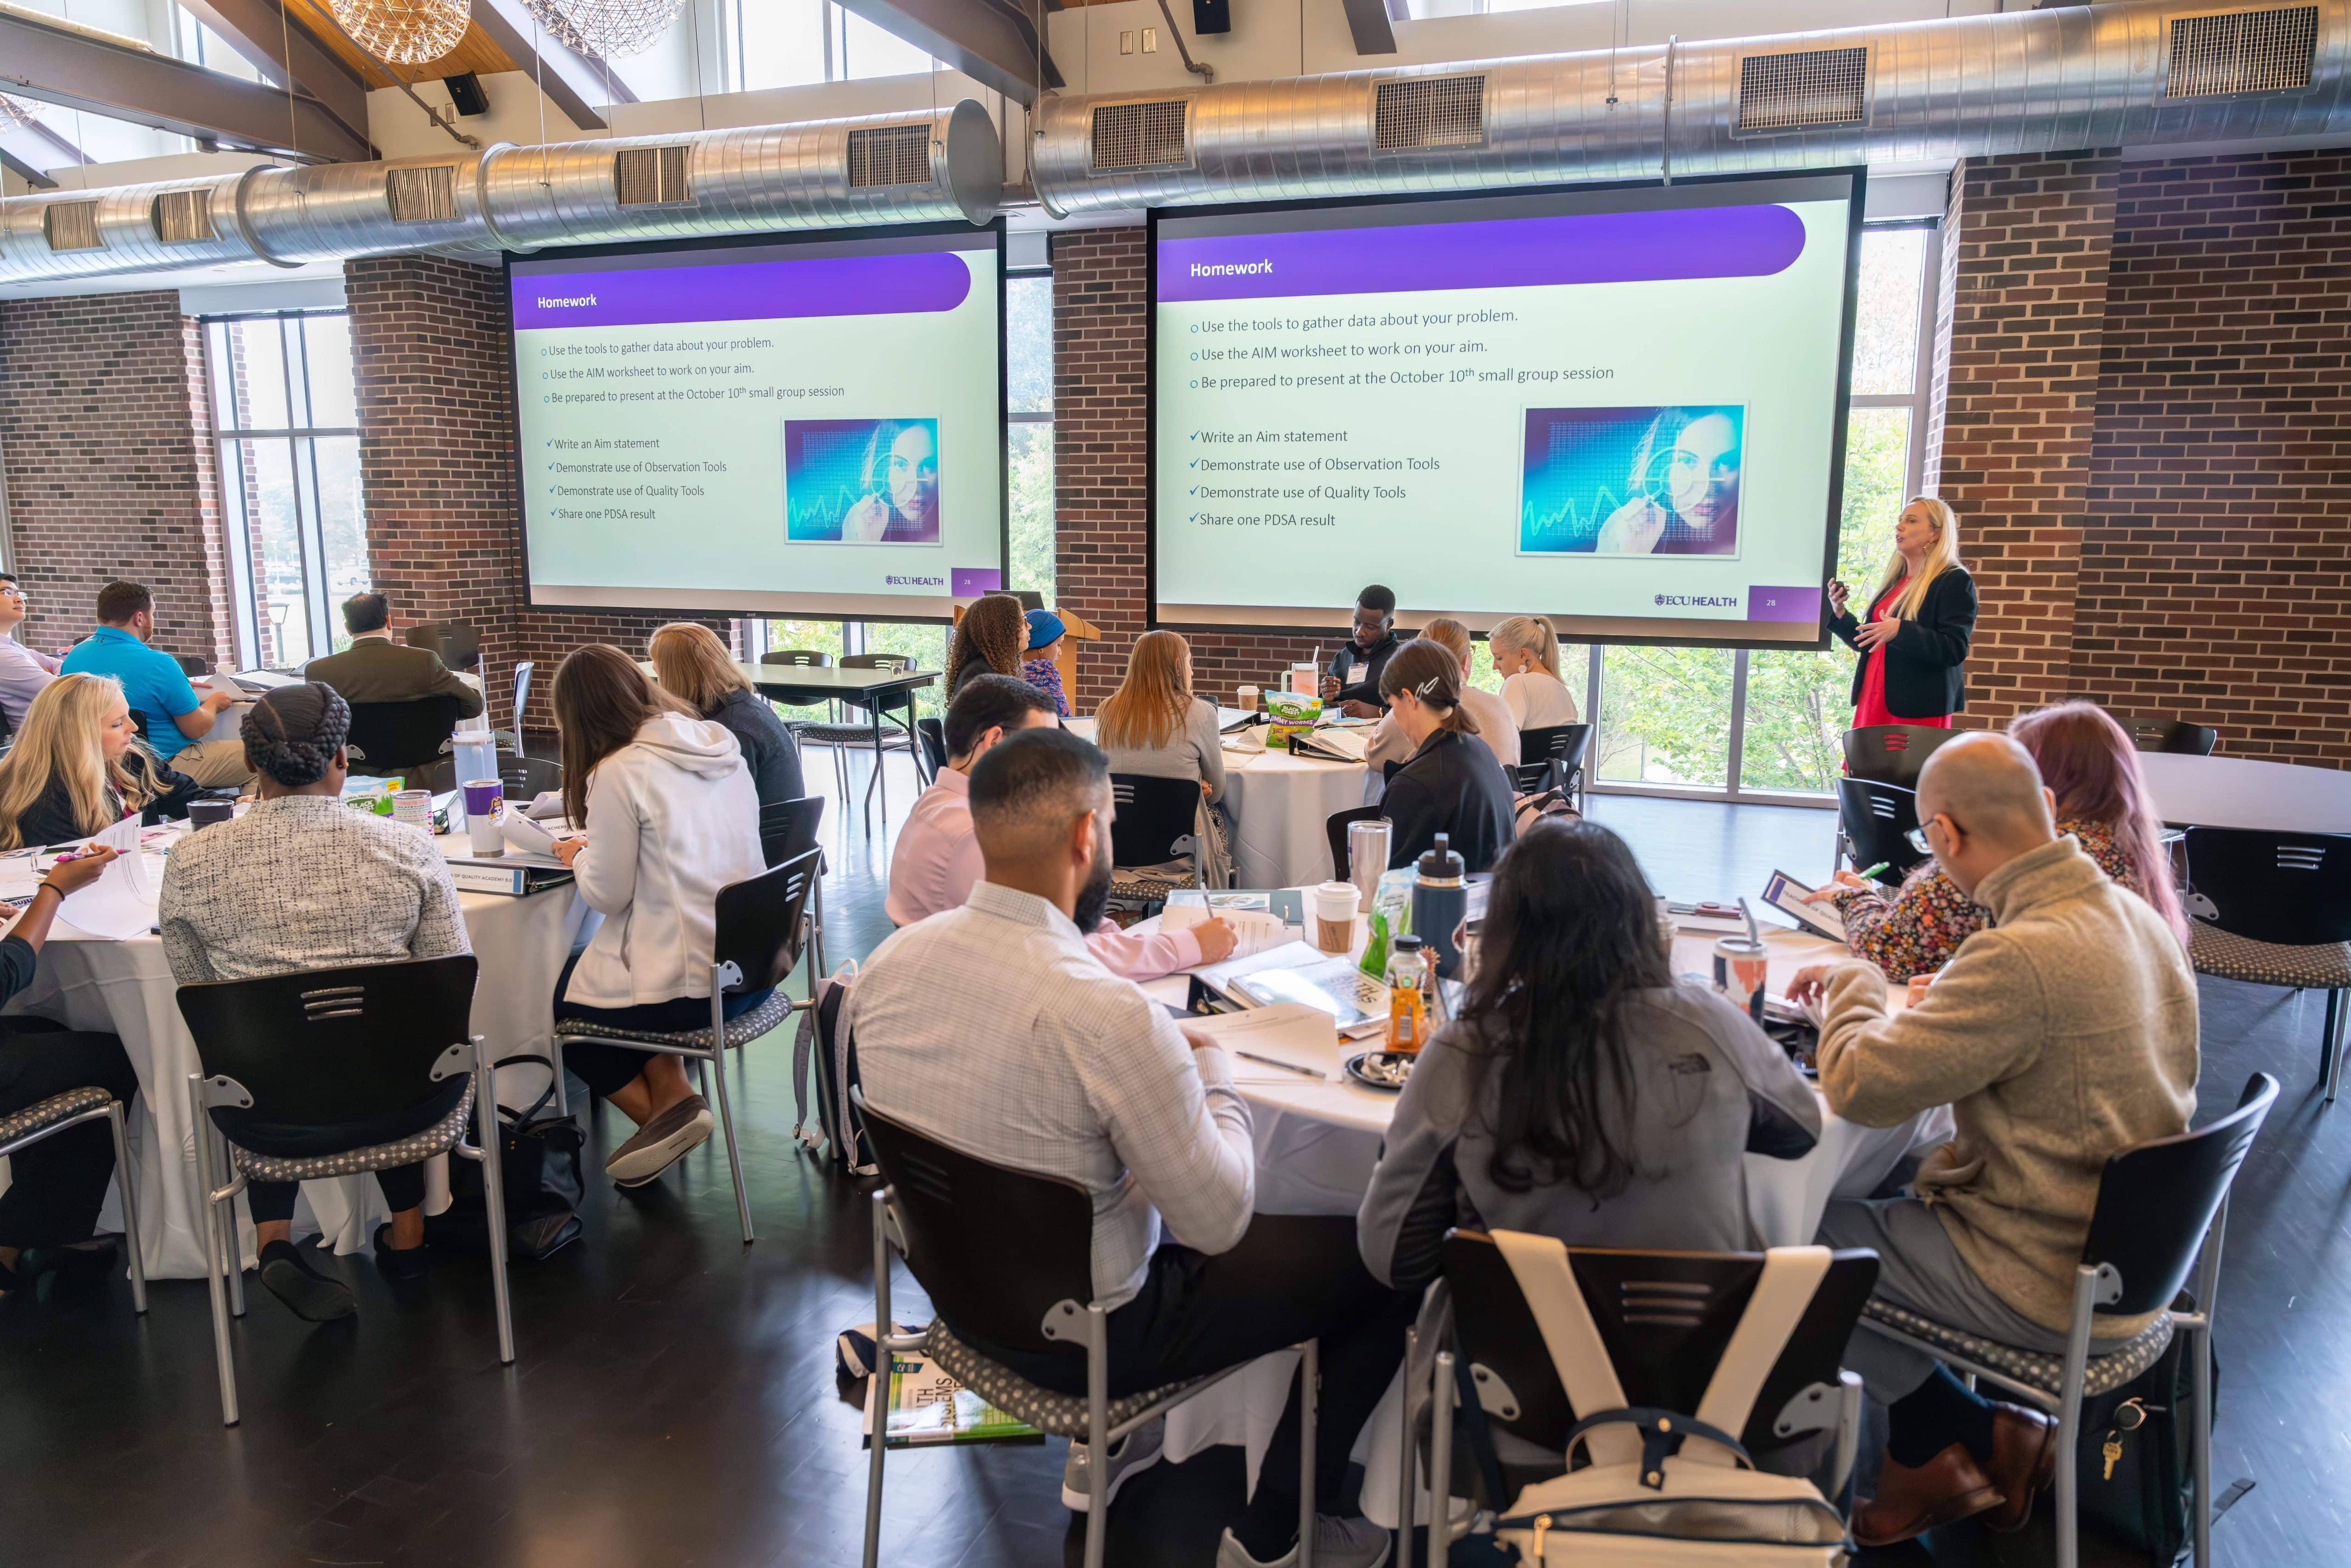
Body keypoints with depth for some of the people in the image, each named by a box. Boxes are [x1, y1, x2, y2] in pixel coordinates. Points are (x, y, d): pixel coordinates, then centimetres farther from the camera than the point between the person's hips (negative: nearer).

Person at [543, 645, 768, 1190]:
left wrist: (578, 857, 9)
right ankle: (671, 1092, 19)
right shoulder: (720, 746, 5)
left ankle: (665, 1109, 15)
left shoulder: (618, 773, -16)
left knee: (559, 997, 20)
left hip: (692, 989, -7)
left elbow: (607, 895, -10)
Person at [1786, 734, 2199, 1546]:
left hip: (2054, 1290, -9)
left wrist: (1857, 985, -6)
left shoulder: (2021, 957, -31)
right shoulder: (2136, 916, 0)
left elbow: (1860, 1085, -24)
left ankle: (1981, 1438, 17)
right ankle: (1941, 1455, 25)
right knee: (1889, 1189, 22)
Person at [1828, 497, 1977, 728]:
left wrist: (1900, 631, -27)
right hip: (1873, 700, 7)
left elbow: (1955, 650, -15)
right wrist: (1840, 614, 5)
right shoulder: (1895, 580, 17)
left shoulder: (1955, 582, -5)